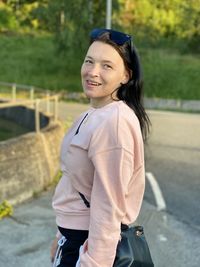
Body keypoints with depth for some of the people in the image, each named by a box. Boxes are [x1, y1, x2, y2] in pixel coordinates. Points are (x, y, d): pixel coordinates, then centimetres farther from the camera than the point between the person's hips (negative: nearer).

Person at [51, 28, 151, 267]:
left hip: (91, 243, -8)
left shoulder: (114, 122, -24)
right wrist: (63, 236, 15)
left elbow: (108, 206, -24)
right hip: (76, 234, 8)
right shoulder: (95, 114, 4)